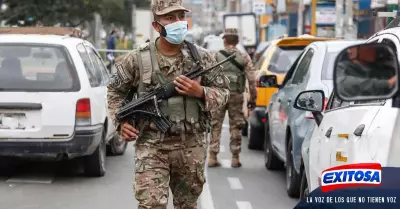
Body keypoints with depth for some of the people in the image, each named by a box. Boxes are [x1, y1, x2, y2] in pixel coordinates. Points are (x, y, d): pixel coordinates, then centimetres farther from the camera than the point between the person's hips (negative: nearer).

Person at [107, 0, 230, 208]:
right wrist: (121, 121, -3)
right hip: (151, 146, -2)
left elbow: (223, 92, 7)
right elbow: (115, 90, 11)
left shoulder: (201, 57, 1)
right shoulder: (137, 59, -3)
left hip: (191, 146, 3)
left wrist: (200, 92, -13)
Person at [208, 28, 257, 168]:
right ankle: (235, 158, 9)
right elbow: (252, 79, -1)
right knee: (235, 127, 8)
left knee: (215, 126, 6)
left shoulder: (216, 56, 1)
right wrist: (253, 97, 5)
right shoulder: (244, 57, 3)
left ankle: (213, 157, 3)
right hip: (236, 95, 1)